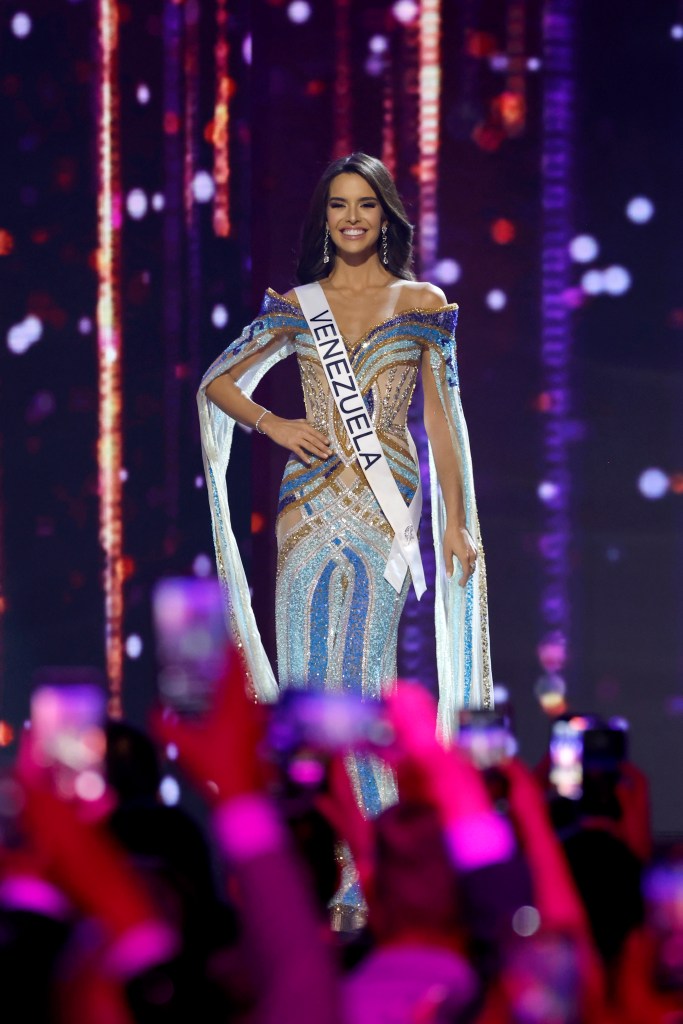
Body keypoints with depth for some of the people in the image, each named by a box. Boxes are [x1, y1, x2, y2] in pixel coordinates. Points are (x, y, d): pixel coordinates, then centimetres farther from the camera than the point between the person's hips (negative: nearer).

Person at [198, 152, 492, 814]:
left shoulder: (422, 304, 7)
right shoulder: (295, 306, 10)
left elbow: (441, 420, 6)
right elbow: (217, 382, 16)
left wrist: (456, 522, 2)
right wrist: (273, 424, -2)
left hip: (388, 505, -2)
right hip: (311, 503, 2)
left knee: (365, 663, -5)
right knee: (308, 662, -1)